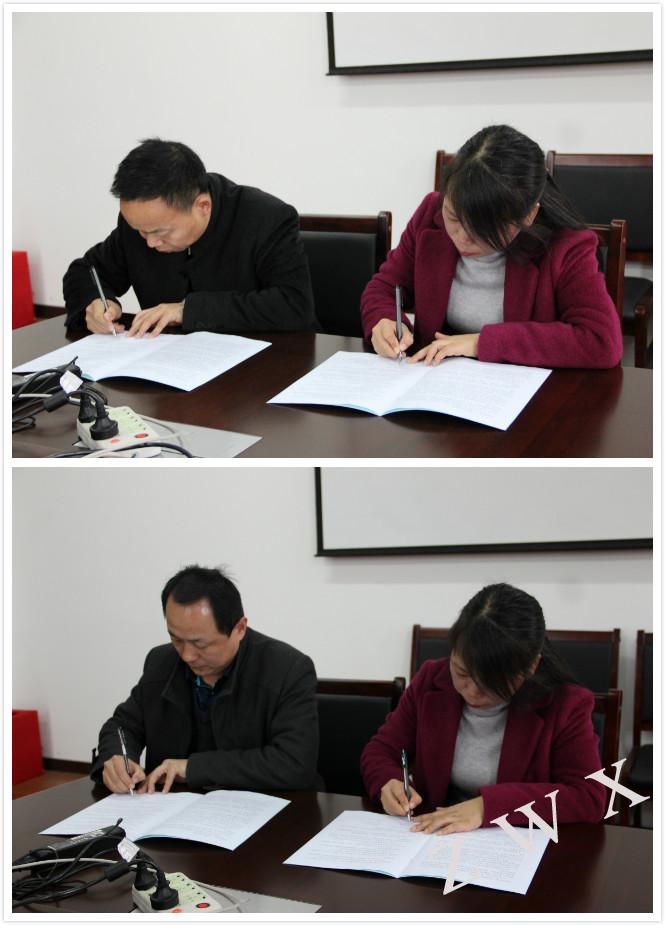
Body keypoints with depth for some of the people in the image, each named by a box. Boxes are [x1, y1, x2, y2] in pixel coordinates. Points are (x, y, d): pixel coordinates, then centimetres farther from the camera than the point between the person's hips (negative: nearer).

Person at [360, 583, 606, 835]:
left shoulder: (563, 705, -10)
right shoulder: (430, 681, -1)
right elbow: (380, 750, 9)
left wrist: (488, 805, -24)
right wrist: (389, 782, -14)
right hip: (437, 844, 3)